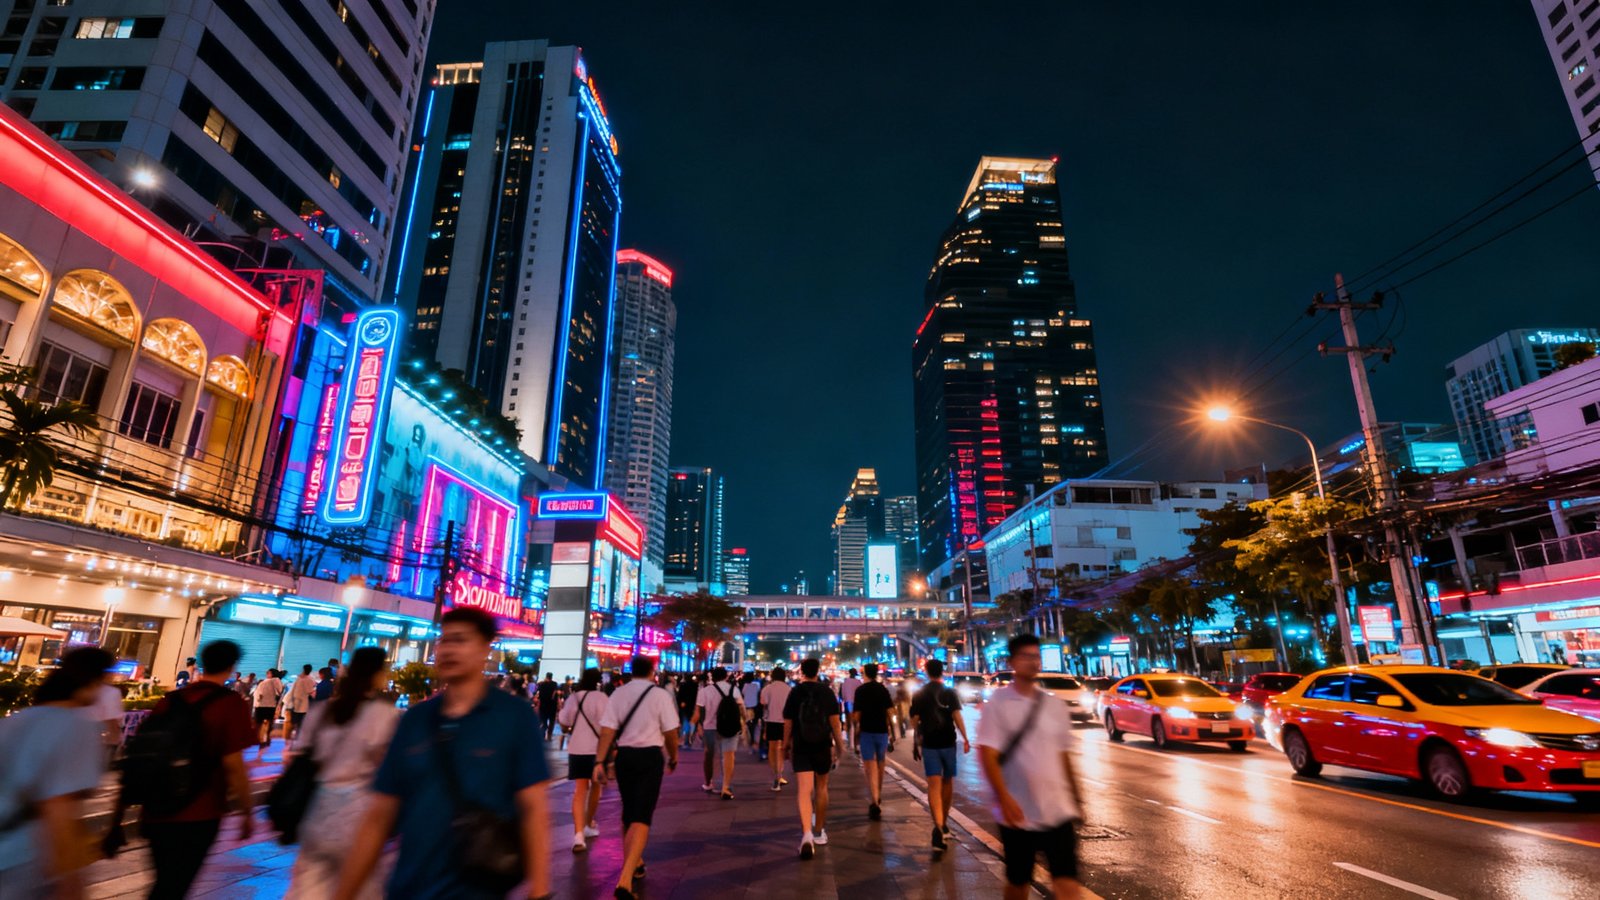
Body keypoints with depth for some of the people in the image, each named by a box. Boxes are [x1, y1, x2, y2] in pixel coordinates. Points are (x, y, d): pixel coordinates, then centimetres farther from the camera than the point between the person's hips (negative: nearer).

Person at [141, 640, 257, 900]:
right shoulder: (232, 705, -14)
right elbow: (233, 764, -16)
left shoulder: (170, 700, 4)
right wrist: (246, 811, -4)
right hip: (198, 816, -6)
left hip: (158, 813, 6)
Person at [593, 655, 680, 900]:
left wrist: (600, 762, -5)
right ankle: (625, 879, -15)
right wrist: (673, 758, 12)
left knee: (628, 812, 21)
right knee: (642, 816, -2)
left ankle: (634, 864, 39)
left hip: (624, 755, 4)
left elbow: (607, 732, -6)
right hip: (650, 755, -4)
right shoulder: (660, 695, -6)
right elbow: (670, 733, -4)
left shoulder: (618, 693, 1)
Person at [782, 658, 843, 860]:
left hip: (801, 746, -1)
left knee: (804, 790, -7)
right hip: (823, 745, 2)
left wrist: (785, 745, 9)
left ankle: (807, 833, -25)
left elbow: (788, 722, -1)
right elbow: (834, 720, -2)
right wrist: (838, 743, 7)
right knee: (821, 787, 17)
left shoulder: (795, 692, -2)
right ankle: (819, 832, 28)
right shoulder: (827, 691, 0)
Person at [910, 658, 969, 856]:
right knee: (947, 782, 17)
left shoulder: (919, 695, 3)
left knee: (934, 785, -5)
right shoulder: (950, 693, -1)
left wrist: (916, 743, 15)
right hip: (948, 742, 0)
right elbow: (957, 717, -11)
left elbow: (915, 721, 4)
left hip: (929, 744, 0)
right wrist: (965, 739, -7)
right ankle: (944, 824, 27)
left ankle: (939, 827, -24)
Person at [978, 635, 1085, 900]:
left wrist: (1076, 800, 15)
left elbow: (1064, 757, 13)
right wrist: (1004, 798, -23)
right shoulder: (997, 703, -8)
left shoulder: (1056, 705, 5)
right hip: (1018, 813, -2)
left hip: (1058, 810, 3)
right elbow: (987, 754, -13)